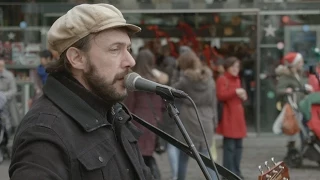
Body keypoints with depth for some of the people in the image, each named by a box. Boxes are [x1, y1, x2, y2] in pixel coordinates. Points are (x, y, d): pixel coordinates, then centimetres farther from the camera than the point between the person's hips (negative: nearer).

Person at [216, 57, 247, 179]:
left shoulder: (237, 80, 21)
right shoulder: (222, 79, -6)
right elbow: (220, 96, -18)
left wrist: (243, 96, 10)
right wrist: (235, 92, -24)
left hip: (238, 116, 9)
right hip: (228, 117, -9)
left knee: (238, 145, 9)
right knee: (229, 145, -11)